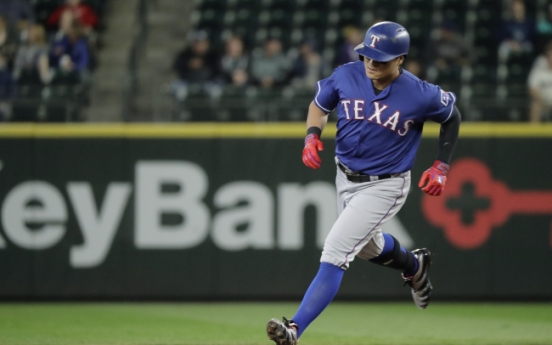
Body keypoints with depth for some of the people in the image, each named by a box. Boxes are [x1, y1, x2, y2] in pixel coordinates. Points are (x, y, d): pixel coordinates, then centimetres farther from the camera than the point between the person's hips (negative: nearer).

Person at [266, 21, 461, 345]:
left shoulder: (420, 95, -21)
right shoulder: (346, 76, -12)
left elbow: (452, 116, -1)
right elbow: (319, 105, 6)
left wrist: (441, 166, -4)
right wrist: (313, 134, -13)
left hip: (384, 186, -6)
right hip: (346, 179, 6)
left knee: (335, 254, -18)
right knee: (368, 246, 28)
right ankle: (414, 266, 62)